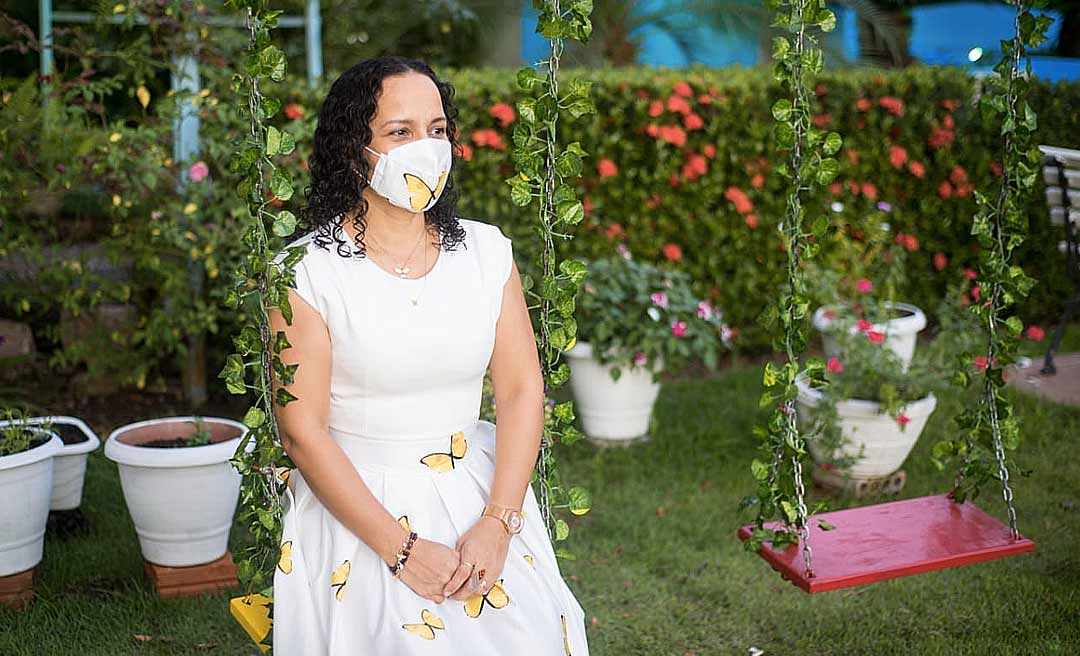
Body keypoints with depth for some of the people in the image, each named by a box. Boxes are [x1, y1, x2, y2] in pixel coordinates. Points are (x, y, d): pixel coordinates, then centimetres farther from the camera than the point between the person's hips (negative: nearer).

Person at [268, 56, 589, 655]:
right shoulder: (307, 269, -9)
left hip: (481, 500, 3)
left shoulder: (486, 250, 2)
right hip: (354, 509, -3)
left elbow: (521, 389, -1)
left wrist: (497, 524, -13)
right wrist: (402, 549, -16)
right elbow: (301, 429, -12)